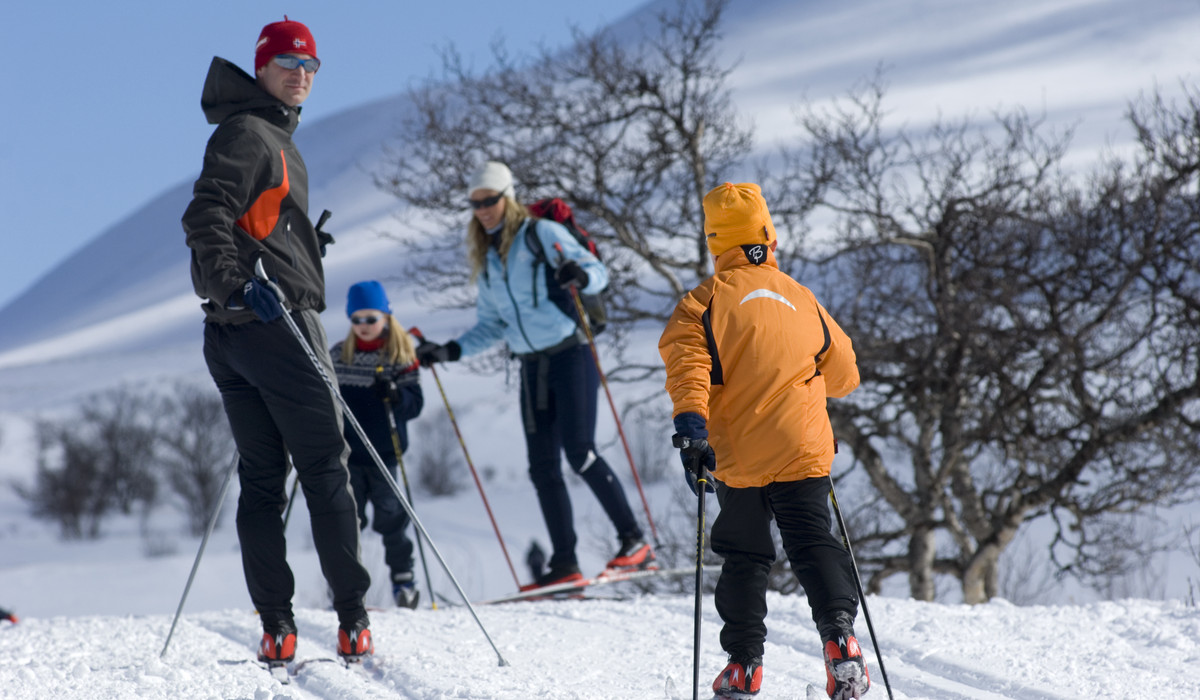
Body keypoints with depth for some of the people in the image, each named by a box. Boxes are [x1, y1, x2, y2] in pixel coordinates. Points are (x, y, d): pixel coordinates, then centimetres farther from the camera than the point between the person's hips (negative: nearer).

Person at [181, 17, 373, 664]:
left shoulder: (271, 138, 22)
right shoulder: (250, 134, -9)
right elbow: (206, 217, -22)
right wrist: (236, 285, -33)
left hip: (234, 329, 10)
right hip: (275, 319, -10)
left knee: (262, 476, 5)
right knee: (325, 470, -4)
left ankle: (275, 626, 2)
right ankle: (352, 618, -2)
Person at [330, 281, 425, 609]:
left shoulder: (400, 357, -2)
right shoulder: (338, 356, 6)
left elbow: (416, 403, -5)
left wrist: (395, 396, -24)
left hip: (384, 451, -2)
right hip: (346, 451, 3)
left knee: (390, 515, -1)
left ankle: (403, 578, 11)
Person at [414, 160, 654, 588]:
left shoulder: (543, 235, -4)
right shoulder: (485, 261, 15)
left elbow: (598, 272, -11)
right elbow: (490, 327, 21)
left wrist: (580, 276, -33)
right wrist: (450, 351, 9)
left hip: (571, 355, -7)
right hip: (532, 368, 7)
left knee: (579, 452, -17)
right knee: (543, 467, -1)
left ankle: (634, 541, -10)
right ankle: (565, 564, 1)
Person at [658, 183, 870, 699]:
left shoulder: (705, 300, 2)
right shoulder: (801, 297, 14)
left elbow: (688, 364, -16)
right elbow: (844, 374, 25)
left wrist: (690, 425, -21)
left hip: (740, 455, -1)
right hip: (805, 452, 1)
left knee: (744, 558, 12)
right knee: (814, 545, 2)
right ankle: (838, 634, -21)